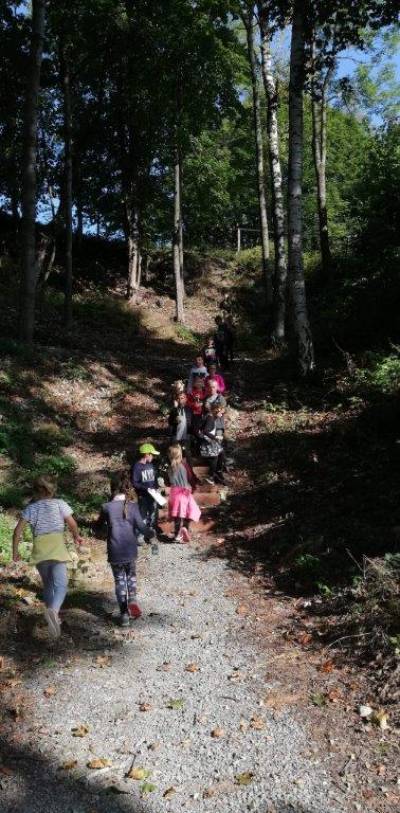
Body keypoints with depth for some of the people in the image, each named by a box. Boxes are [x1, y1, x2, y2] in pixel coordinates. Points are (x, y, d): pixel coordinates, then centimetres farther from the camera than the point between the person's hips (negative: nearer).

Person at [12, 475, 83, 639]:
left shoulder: (30, 507, 11)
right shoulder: (59, 504, 5)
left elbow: (18, 531, 5)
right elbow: (72, 524, -1)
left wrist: (15, 551, 14)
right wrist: (77, 537, 18)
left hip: (39, 549, 3)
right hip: (57, 547, -3)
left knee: (47, 584, 20)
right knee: (60, 584, -10)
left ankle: (53, 617, 25)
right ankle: (53, 610, -37)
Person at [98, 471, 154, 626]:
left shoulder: (107, 507, -7)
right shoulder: (132, 505, -7)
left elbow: (99, 525, 6)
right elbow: (140, 526, -11)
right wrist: (151, 534, 7)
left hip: (115, 552, -1)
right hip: (130, 551, 1)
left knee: (119, 580, 13)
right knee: (131, 576, 24)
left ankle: (124, 613, 12)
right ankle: (132, 600, 2)